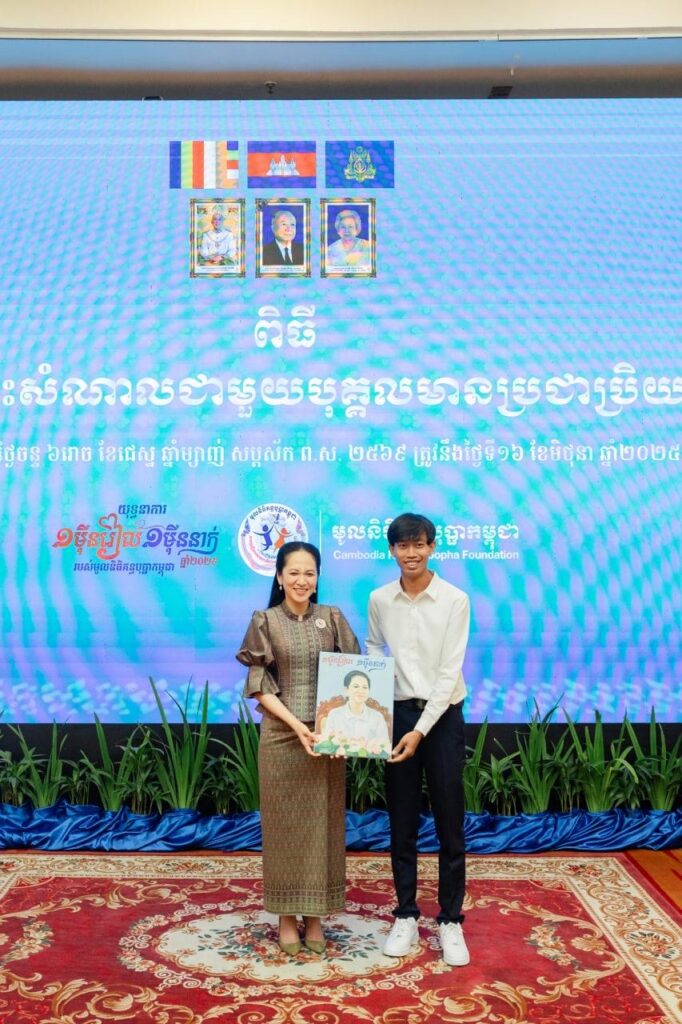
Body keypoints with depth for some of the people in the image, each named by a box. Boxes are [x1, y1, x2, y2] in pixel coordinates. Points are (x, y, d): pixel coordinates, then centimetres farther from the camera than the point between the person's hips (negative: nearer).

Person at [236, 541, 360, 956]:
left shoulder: (332, 618, 4)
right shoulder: (265, 622, -1)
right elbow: (259, 687, -5)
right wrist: (296, 724, -17)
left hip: (327, 737, 2)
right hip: (281, 737, -1)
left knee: (322, 825, 7)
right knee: (284, 825, 6)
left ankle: (315, 917, 20)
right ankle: (287, 918, 19)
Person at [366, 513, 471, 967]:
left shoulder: (455, 600, -10)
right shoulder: (379, 600, 1)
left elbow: (450, 671, -13)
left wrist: (421, 730, -18)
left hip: (443, 716, -2)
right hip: (397, 713, 3)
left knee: (450, 824, 4)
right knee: (402, 822, 10)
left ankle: (451, 921, 16)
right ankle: (406, 916, 23)